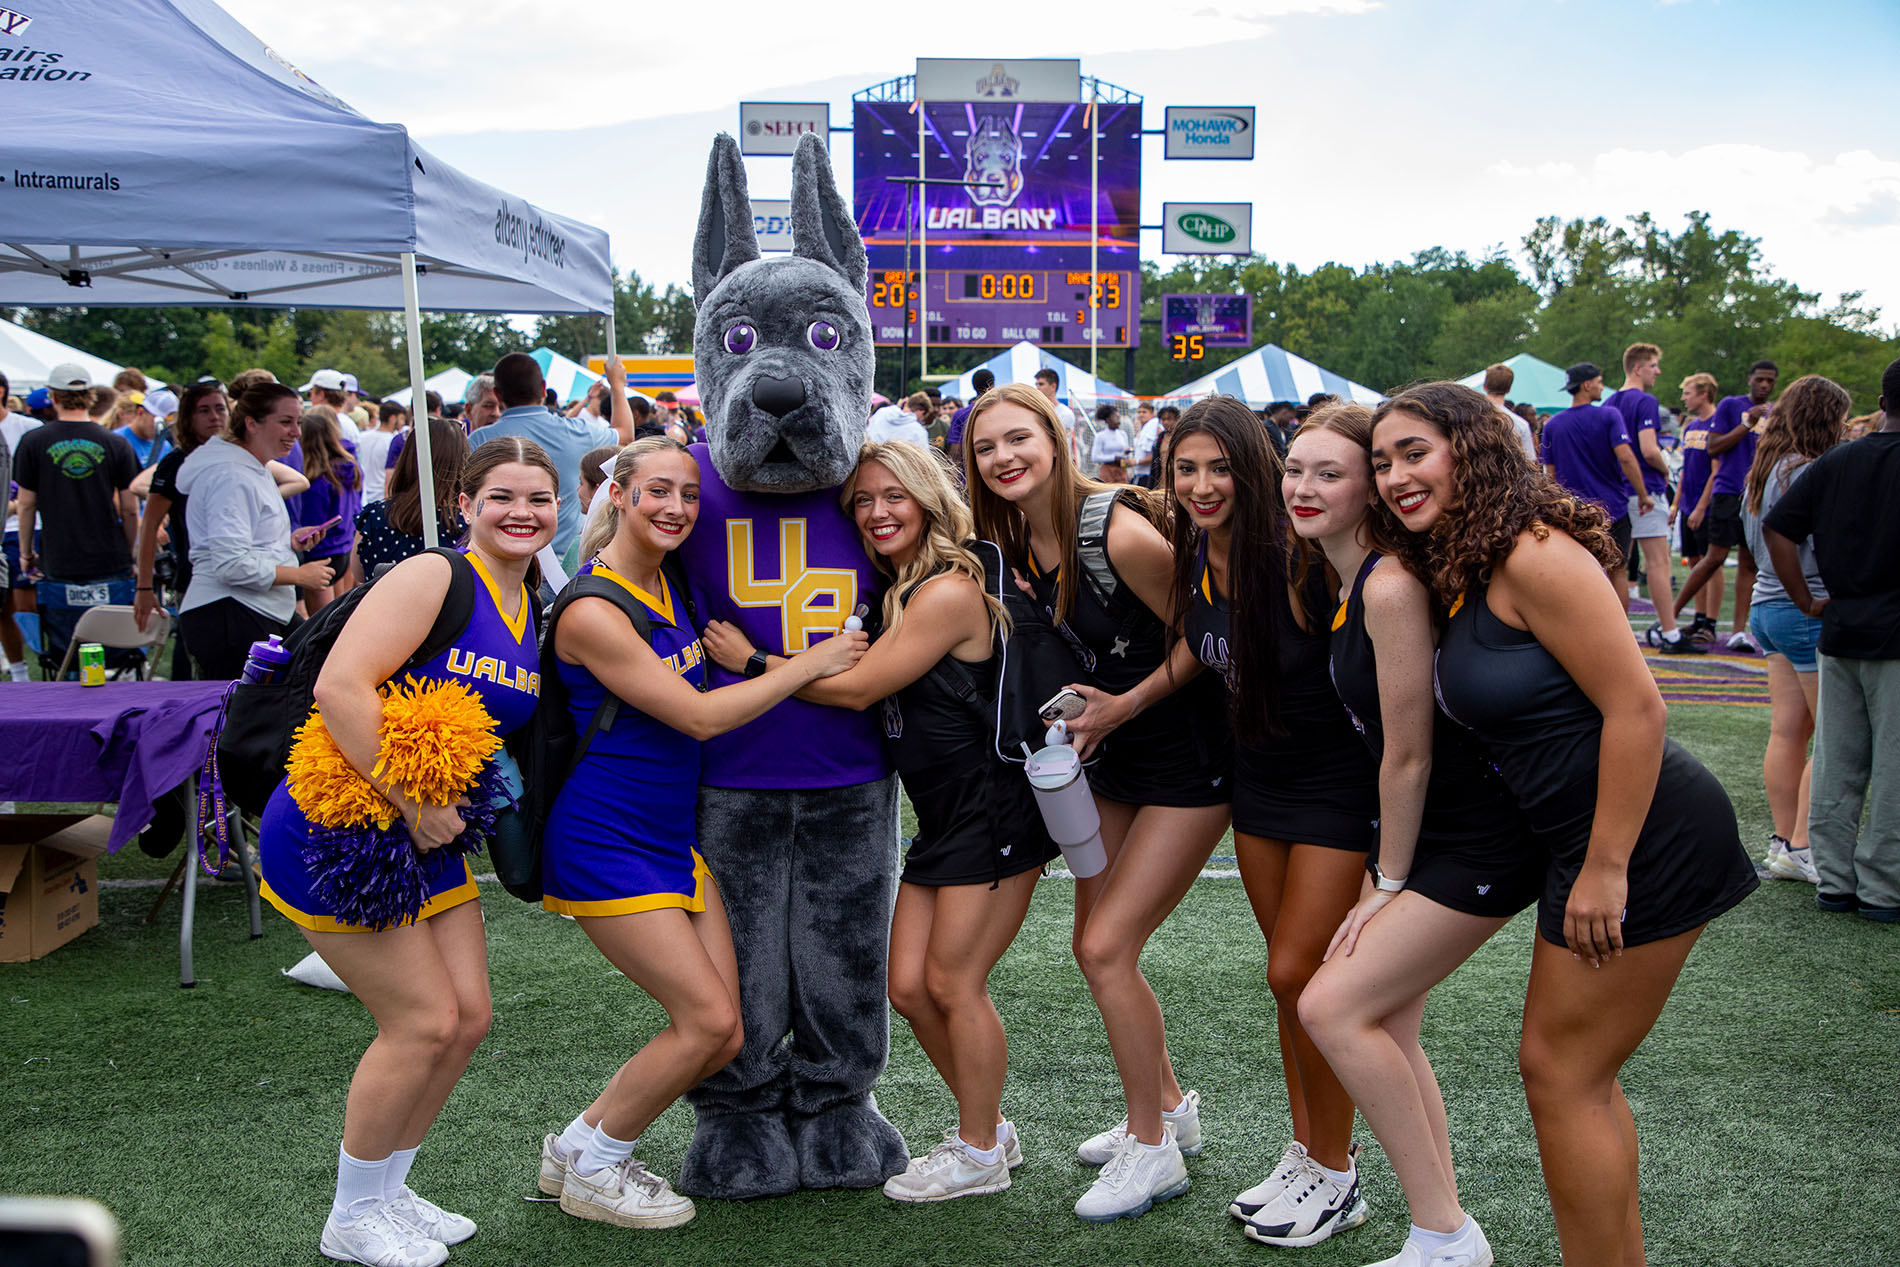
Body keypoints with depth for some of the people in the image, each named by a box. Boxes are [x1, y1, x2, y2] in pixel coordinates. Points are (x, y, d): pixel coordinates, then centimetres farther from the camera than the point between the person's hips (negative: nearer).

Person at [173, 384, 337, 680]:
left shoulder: (256, 469, 19)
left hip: (267, 612, 11)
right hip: (227, 619, -11)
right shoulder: (230, 476, -16)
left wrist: (288, 541, 12)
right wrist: (301, 575, -15)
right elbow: (232, 564, -24)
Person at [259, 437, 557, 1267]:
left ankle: (387, 1191, 29)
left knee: (468, 1016, 8)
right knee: (422, 1021, -5)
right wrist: (413, 803, -26)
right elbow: (340, 686, -28)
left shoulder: (530, 613, 8)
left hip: (427, 841, 8)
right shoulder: (435, 578, -17)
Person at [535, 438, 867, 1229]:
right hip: (604, 845, -8)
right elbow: (700, 716, -19)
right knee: (707, 1020, -8)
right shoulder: (592, 611, -19)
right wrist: (811, 663, -13)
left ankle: (578, 1148, 24)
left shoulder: (668, 585, 7)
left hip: (675, 836, 8)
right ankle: (589, 1169, 13)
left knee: (721, 1035, 5)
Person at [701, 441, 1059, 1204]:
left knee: (953, 983, -2)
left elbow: (856, 688, -18)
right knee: (908, 985, 8)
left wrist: (749, 661, -11)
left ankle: (981, 1154, 17)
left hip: (994, 811, -9)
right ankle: (989, 1126, 27)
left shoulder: (950, 591, -18)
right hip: (940, 817, 9)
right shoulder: (894, 590, 10)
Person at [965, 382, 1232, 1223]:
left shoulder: (1118, 532, -23)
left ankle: (1154, 1150, 10)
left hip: (1190, 760, -8)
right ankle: (1171, 1106, 35)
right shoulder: (1015, 545, 0)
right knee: (1094, 945, 13)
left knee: (1106, 947, -8)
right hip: (1113, 756, 8)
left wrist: (1127, 704, -19)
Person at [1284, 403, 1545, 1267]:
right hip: (1432, 833, 9)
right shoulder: (1345, 583, 7)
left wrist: (1388, 884, -7)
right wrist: (1379, 874, 12)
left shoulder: (1391, 585, -22)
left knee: (1333, 1007, -9)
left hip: (1483, 841, -9)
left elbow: (1409, 755, -17)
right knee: (1385, 1023, 12)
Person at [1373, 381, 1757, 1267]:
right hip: (1589, 838, 9)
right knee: (1581, 1074, 17)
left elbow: (1636, 705, -22)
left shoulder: (1533, 554, -18)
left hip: (1645, 834, -9)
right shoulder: (1459, 574, 9)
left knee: (1560, 1069, 1)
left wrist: (1605, 869, -20)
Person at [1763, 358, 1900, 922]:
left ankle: (1834, 881, 18)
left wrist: (1807, 600, 5)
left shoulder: (1834, 462, 5)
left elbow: (1775, 526, 1)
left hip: (1839, 632, 5)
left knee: (1836, 765, 12)